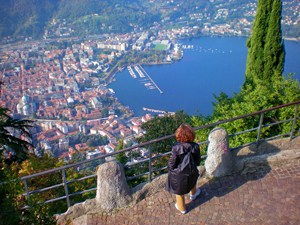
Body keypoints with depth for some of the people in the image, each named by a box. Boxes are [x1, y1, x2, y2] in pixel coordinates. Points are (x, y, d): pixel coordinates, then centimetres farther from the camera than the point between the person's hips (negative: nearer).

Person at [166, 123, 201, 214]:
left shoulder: (176, 148, -32)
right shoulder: (195, 147, -22)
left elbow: (172, 163, -21)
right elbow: (198, 161, -7)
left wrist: (169, 168, 1)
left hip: (179, 174, -3)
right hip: (191, 172, 3)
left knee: (179, 191, 25)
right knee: (192, 179, 39)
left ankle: (182, 208, 50)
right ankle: (193, 194, 69)